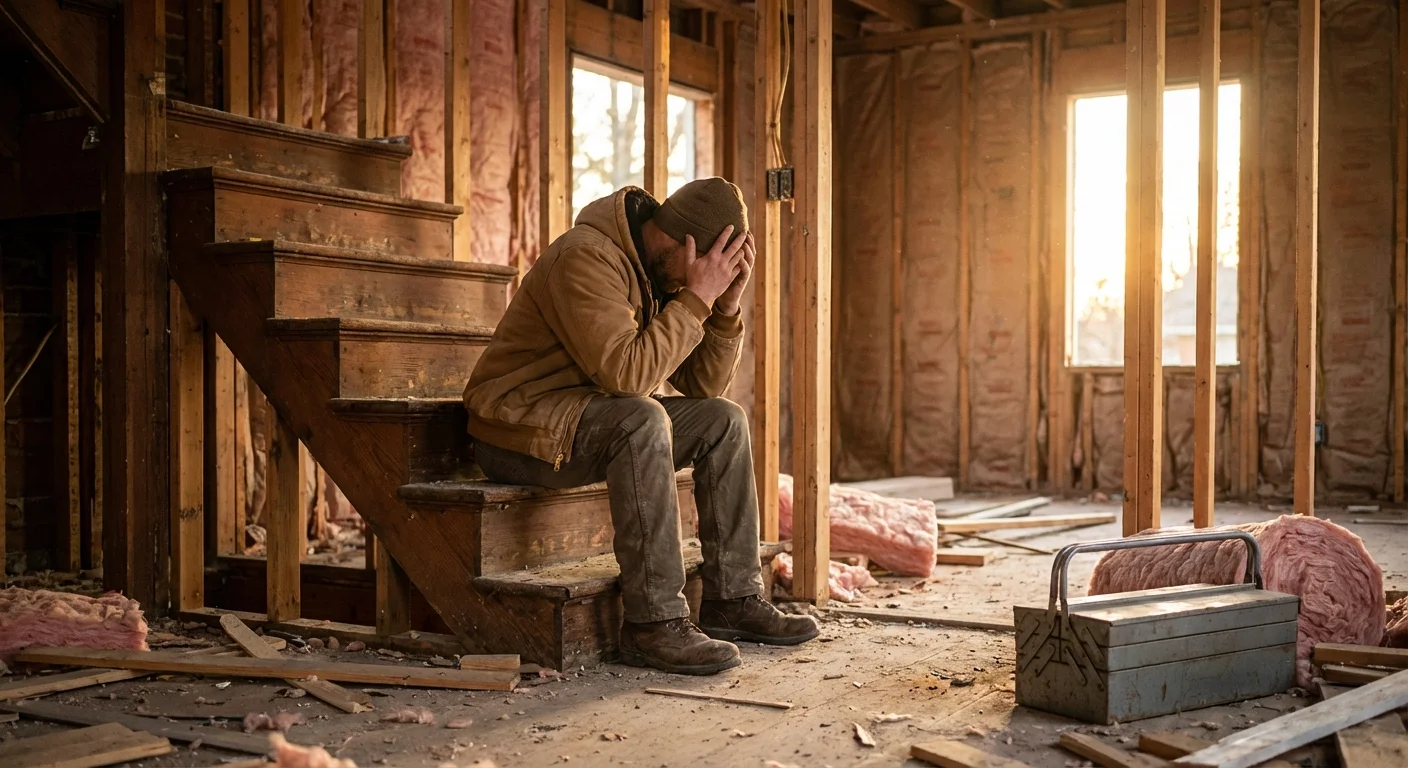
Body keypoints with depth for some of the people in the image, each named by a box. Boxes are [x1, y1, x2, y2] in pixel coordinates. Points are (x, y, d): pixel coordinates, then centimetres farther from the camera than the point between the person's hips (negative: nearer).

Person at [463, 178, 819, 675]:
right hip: (520, 428, -9)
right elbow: (625, 372, -33)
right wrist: (697, 298, -26)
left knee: (723, 421, -1)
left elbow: (704, 385, 5)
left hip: (597, 422, 9)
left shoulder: (664, 273, 6)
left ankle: (733, 599, 0)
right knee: (642, 419, -34)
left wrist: (725, 305, -9)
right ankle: (653, 621, -31)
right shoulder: (587, 258, -22)